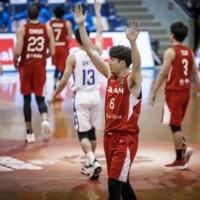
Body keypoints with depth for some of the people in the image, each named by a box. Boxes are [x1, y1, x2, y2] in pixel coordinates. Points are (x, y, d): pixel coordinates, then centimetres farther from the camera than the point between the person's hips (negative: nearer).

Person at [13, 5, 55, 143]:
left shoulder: (22, 29, -7)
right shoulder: (47, 28, 0)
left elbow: (18, 51, -14)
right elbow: (52, 52, 1)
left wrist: (15, 62, 7)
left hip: (25, 66, -1)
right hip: (40, 67, 1)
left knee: (27, 99, 10)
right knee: (40, 98, 9)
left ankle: (30, 133, 11)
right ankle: (45, 120, -23)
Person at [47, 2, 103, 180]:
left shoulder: (73, 57, -11)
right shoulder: (96, 51, -2)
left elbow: (64, 81, -11)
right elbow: (100, 32, 16)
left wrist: (53, 97, 2)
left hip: (81, 97, -4)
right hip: (95, 96, 4)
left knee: (83, 133, -1)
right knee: (92, 131, 16)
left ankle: (93, 161, -21)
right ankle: (90, 165, 23)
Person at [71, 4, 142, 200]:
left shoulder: (132, 80, -12)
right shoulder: (110, 76, 6)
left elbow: (137, 65, -34)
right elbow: (91, 52, 5)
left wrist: (133, 42, -51)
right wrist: (81, 26, 0)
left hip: (126, 138, -8)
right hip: (110, 135, 8)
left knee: (114, 184, -9)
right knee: (120, 181, 16)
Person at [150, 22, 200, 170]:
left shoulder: (171, 52, -12)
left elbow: (163, 74, -14)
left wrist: (154, 92, -10)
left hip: (174, 92, -7)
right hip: (186, 91, 7)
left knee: (175, 125, -1)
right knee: (176, 123, 21)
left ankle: (180, 160, 1)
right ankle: (184, 147, 3)